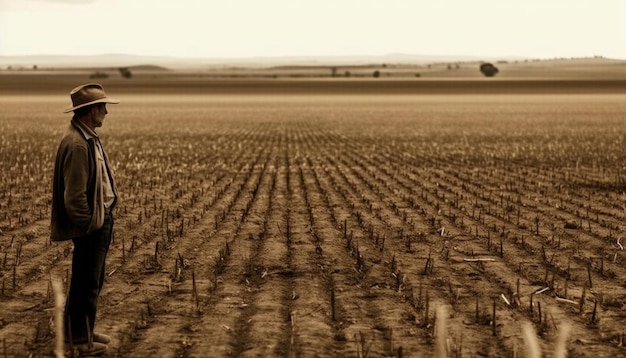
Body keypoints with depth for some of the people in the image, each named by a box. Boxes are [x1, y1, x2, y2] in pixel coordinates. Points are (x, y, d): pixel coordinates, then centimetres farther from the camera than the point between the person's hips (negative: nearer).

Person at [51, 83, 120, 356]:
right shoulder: (77, 144, -23)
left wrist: (104, 220, 14)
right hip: (90, 226, -10)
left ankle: (81, 331, 30)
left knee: (91, 282, 19)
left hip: (101, 221, 10)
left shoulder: (88, 138, 10)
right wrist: (89, 226, -15)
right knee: (86, 284, 1)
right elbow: (74, 196, -23)